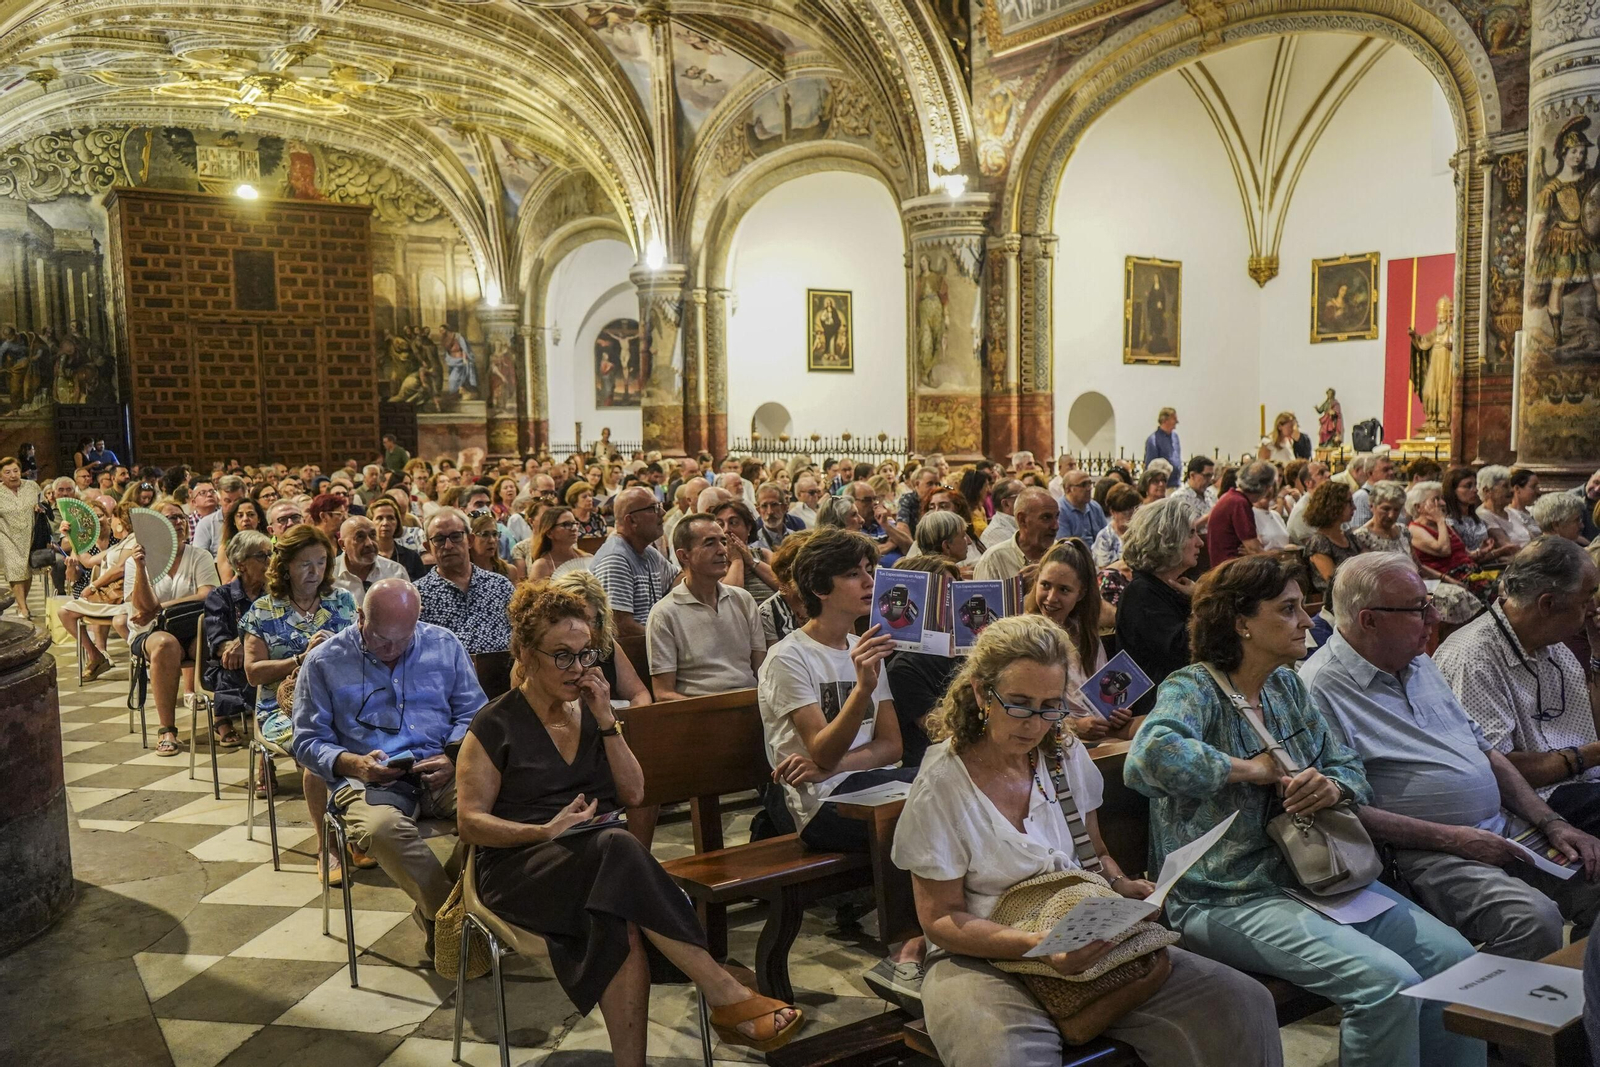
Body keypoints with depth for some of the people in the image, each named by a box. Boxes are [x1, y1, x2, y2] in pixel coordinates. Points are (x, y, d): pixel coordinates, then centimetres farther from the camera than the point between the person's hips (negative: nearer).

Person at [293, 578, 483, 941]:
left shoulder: (444, 645, 12)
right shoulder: (324, 661, 7)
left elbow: (472, 713, 13)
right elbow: (308, 742, 8)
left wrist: (454, 757, -7)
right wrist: (354, 764, -11)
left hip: (438, 772, 2)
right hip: (367, 779, -1)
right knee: (381, 828, -39)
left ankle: (435, 911, -9)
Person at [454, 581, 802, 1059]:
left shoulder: (591, 711, 15)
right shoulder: (496, 726, 0)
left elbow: (634, 795, 9)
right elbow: (470, 822, -4)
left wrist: (606, 722, -2)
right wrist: (546, 831, -19)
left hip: (603, 856, 4)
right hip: (521, 866, -4)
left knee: (621, 929, -35)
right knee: (617, 848, -37)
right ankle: (725, 994, -36)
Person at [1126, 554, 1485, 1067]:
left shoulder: (1288, 686, 12)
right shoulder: (1192, 689, -13)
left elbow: (1351, 768, 15)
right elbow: (1149, 756, -34)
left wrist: (1333, 786, -11)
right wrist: (1251, 769, -21)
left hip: (1313, 873, 8)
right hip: (1229, 899, -8)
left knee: (1453, 956, -2)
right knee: (1389, 983, -21)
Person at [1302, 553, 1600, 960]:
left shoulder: (1418, 663, 15)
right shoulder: (1319, 689, -14)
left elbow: (1485, 751, 20)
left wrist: (1551, 823, 8)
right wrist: (1453, 839, -17)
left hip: (1504, 833, 9)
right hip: (1424, 855, -9)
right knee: (1533, 919, -30)